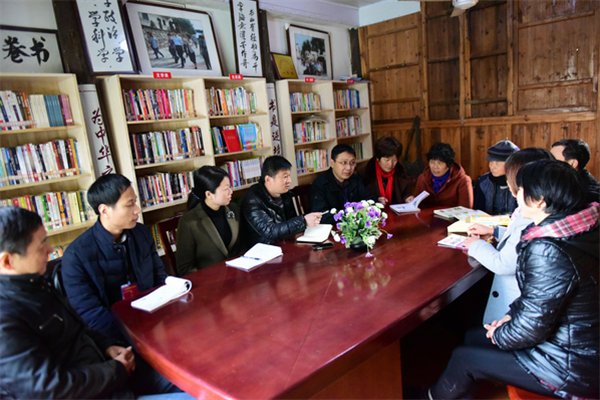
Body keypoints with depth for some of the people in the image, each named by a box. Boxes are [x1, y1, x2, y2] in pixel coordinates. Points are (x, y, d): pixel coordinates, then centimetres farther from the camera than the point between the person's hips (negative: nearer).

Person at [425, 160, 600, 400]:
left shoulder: (548, 251, -32)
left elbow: (531, 328, -26)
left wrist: (498, 334, -7)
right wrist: (512, 315, 6)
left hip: (571, 368, -8)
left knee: (463, 358, 4)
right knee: (476, 335, 19)